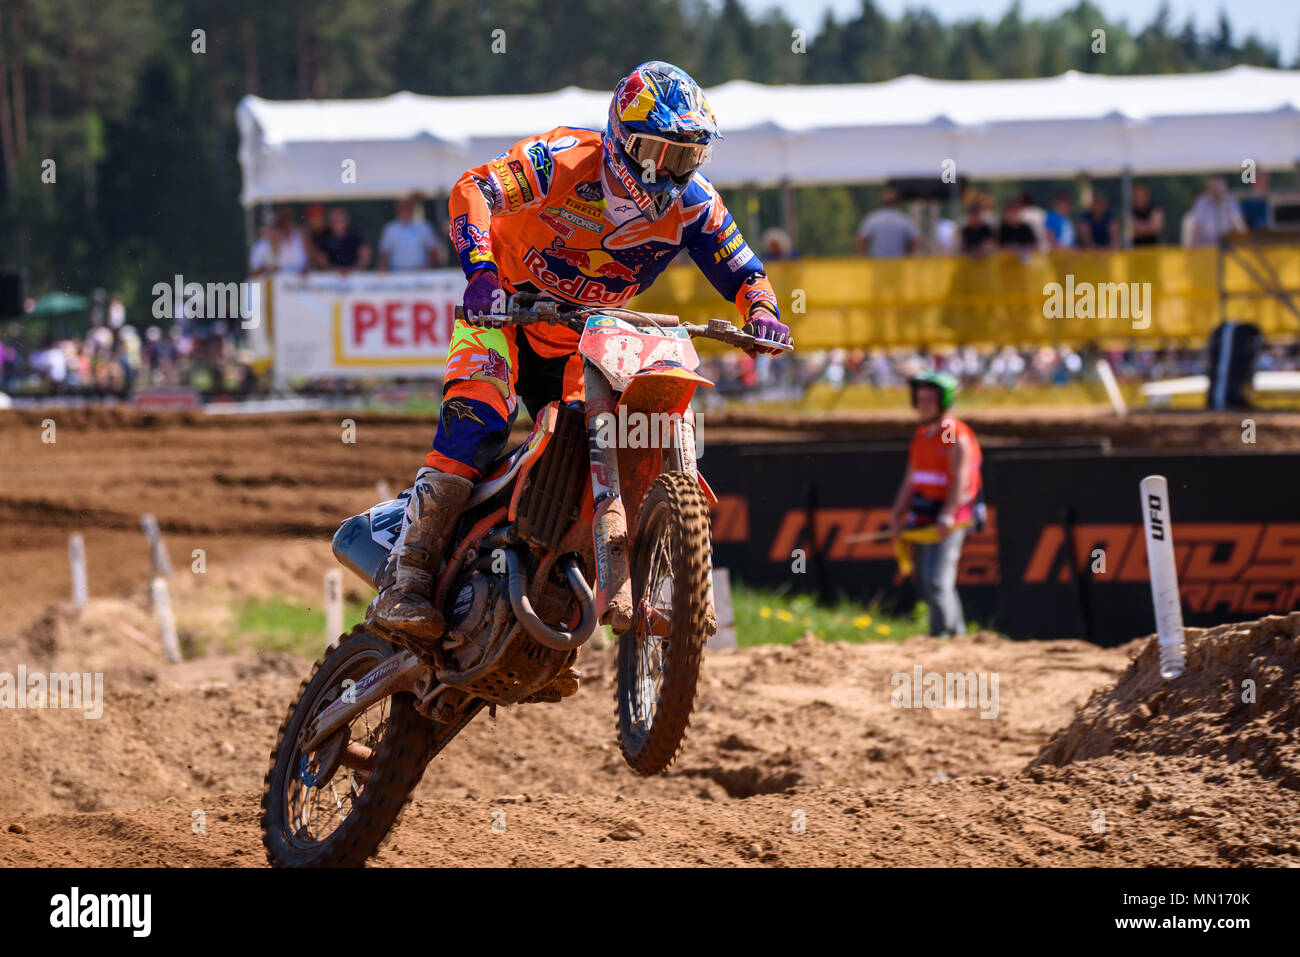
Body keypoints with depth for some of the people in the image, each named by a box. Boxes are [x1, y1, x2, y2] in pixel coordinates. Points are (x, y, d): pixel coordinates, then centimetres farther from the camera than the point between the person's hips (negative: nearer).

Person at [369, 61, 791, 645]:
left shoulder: (692, 203, -9)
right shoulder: (566, 160, -23)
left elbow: (742, 272, -1)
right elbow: (472, 191, -33)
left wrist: (760, 311, -25)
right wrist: (482, 270, -49)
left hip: (585, 335, 5)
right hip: (503, 310, -5)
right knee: (476, 423, -25)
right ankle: (405, 580, -26)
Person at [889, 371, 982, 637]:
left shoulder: (957, 437, -9)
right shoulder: (921, 436, 16)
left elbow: (960, 482, -17)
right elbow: (910, 480, 17)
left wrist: (945, 519, -25)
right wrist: (897, 516, 8)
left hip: (949, 518, -9)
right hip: (922, 520, 9)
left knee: (936, 580, -17)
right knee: (925, 586, 12)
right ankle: (958, 633, 24)